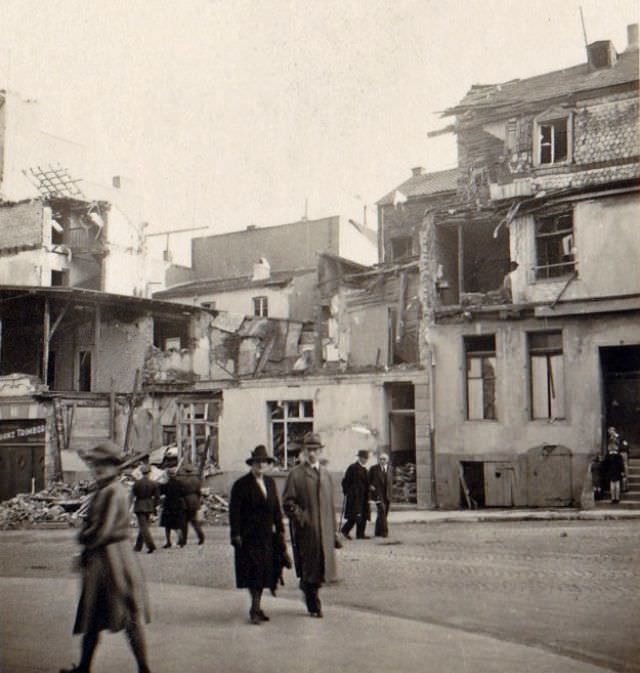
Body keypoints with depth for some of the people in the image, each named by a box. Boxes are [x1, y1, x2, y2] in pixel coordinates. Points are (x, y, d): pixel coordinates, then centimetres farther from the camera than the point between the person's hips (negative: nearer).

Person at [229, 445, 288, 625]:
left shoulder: (270, 482, 12)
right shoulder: (241, 485, -7)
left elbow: (276, 508, 15)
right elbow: (234, 511, -9)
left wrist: (280, 530, 9)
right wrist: (236, 535, -13)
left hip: (267, 536, 6)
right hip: (249, 537, -6)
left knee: (264, 572, 9)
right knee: (253, 571, -6)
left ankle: (256, 608, 19)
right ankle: (255, 609, 1)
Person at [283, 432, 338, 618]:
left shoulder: (325, 473, 15)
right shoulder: (296, 473, -2)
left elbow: (330, 503, 16)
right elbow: (288, 501, -4)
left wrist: (333, 529, 13)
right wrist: (299, 516, -18)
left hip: (324, 528, 5)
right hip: (305, 529, -5)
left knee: (320, 567, 6)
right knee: (309, 567, 0)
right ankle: (314, 606, 9)